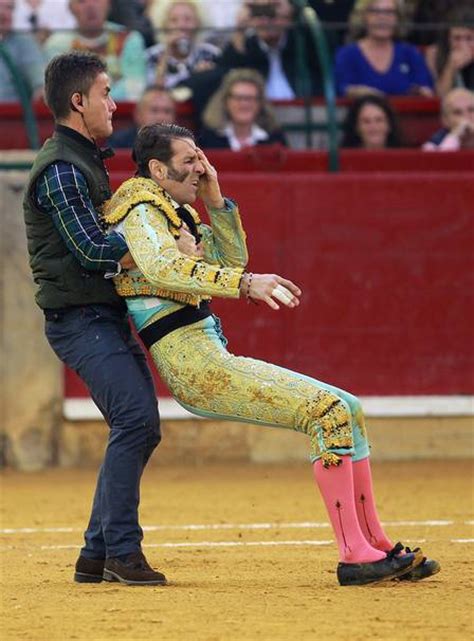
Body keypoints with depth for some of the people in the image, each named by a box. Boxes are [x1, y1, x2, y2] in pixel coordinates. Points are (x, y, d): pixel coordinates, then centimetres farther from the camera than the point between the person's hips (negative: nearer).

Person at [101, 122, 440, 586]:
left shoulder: (170, 210, 21)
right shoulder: (141, 209, -9)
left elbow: (231, 258, 26)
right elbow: (163, 267, -29)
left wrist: (214, 198, 13)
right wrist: (246, 283, -37)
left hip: (215, 360, 10)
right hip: (196, 365, -10)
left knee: (348, 410, 8)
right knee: (328, 410, -20)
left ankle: (375, 546, 10)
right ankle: (354, 557, -21)